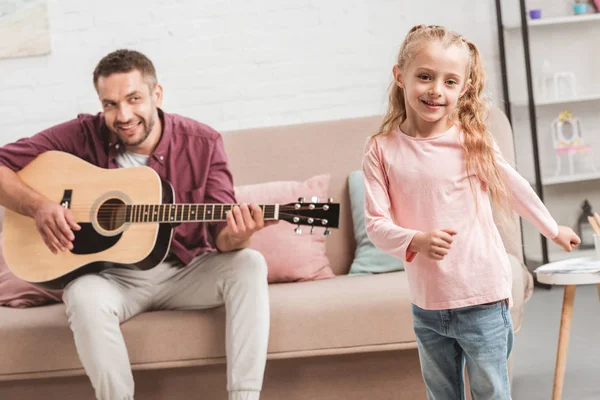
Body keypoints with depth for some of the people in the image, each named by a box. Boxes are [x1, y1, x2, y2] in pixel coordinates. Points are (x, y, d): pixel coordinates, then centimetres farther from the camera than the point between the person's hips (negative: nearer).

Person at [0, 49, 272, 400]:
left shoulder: (202, 143, -8)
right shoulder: (84, 136, -9)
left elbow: (220, 233, -11)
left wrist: (234, 237, -36)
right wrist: (38, 205, -25)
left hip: (185, 272, 1)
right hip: (113, 275, -1)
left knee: (248, 264, -25)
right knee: (85, 296, -34)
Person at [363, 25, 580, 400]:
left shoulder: (472, 139, -8)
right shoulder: (382, 150, -6)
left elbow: (514, 186, 8)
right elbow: (376, 223, -8)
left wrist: (553, 230, 21)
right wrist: (416, 241, -27)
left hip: (483, 301, -2)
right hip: (427, 304, 2)